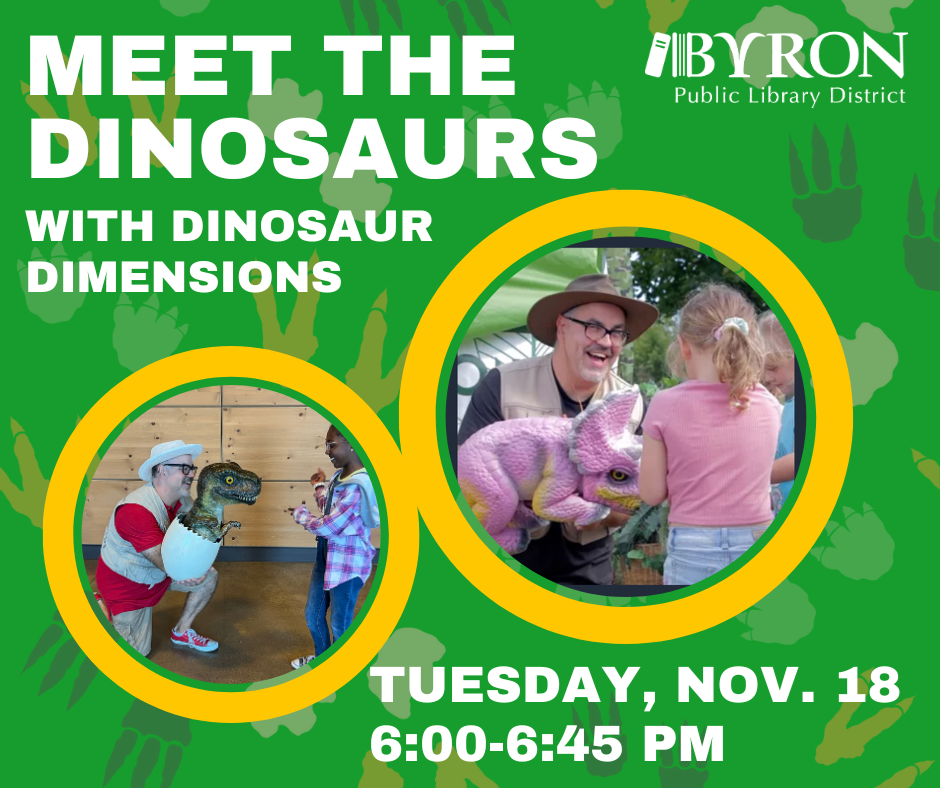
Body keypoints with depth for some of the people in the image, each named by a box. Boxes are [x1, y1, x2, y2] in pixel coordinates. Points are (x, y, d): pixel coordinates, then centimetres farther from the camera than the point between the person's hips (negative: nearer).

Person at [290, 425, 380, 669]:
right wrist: (320, 488, 17)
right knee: (313, 614, 23)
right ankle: (321, 657, 46)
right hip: (327, 555, 9)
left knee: (340, 624, 8)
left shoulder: (357, 487, -28)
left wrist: (300, 514, -9)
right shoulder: (339, 477, 2)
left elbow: (328, 527, -25)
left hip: (347, 562, -9)